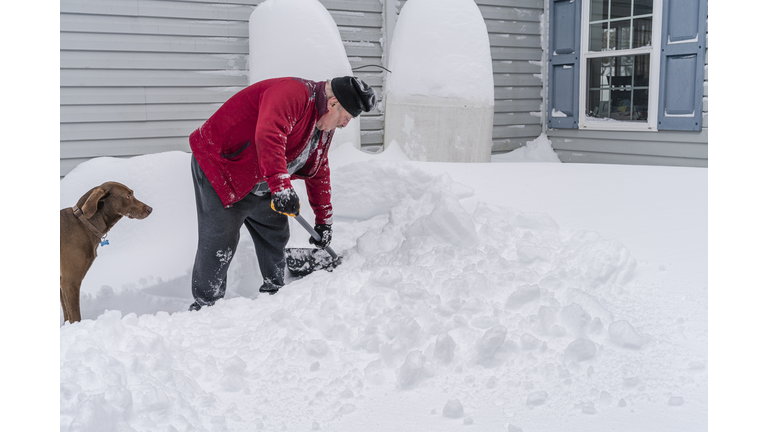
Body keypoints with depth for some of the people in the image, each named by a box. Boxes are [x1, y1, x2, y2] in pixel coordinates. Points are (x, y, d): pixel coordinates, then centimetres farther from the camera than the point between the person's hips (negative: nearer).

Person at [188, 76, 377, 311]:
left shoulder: (324, 126, 7)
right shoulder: (292, 94, -26)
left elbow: (319, 172, 16)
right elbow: (269, 137, -42)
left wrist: (324, 219, 14)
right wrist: (281, 186, -47)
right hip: (218, 162, -10)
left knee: (276, 233, 14)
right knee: (220, 241, -11)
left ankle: (274, 291, 29)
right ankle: (205, 305, 0)